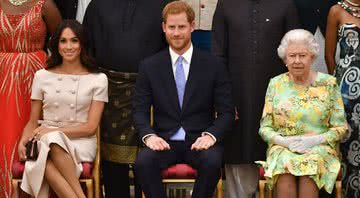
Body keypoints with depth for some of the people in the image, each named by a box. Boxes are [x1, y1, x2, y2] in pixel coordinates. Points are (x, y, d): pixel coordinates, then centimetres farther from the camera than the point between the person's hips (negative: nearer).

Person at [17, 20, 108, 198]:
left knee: (53, 140, -37)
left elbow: (91, 127, 0)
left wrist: (53, 131, -12)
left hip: (81, 142, -2)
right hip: (46, 142, 2)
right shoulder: (42, 76, 12)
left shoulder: (98, 79, 5)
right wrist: (23, 142, -7)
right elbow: (32, 122, 15)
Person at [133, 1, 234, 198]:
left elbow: (226, 112, 2)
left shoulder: (214, 65, 3)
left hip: (199, 141, 0)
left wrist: (210, 135, -17)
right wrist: (148, 135, -16)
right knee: (143, 161, -31)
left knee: (212, 161, -33)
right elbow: (140, 110, 4)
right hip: (164, 141, 1)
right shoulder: (149, 66, 6)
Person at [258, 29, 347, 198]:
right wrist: (284, 140, -11)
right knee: (284, 163, -34)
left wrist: (316, 139, -13)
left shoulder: (328, 84, 5)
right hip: (282, 148, 1)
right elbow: (265, 128, 8)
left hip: (319, 148, -1)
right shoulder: (276, 84, 8)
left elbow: (340, 128, 5)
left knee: (311, 165, -35)